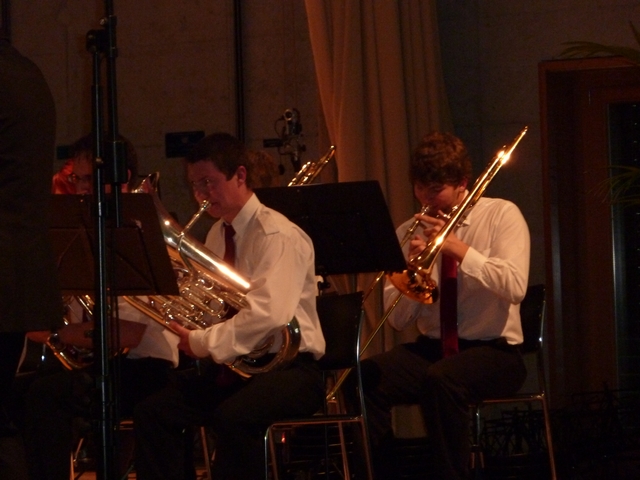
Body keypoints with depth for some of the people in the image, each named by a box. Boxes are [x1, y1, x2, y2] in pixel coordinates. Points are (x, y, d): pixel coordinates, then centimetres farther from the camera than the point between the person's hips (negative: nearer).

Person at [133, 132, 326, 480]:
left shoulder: (277, 235, -13)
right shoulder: (216, 235, 14)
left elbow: (269, 314, -27)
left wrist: (203, 343, -24)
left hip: (287, 366, -8)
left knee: (233, 418, -36)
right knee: (153, 412, -11)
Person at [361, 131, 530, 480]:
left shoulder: (501, 215, -1)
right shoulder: (408, 232, 9)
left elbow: (516, 287, -16)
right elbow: (398, 320, 4)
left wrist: (459, 249, -17)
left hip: (493, 351, -4)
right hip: (431, 347, 4)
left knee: (440, 379, -37)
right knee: (365, 379, -24)